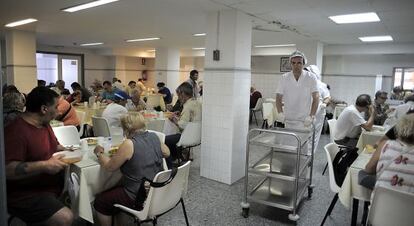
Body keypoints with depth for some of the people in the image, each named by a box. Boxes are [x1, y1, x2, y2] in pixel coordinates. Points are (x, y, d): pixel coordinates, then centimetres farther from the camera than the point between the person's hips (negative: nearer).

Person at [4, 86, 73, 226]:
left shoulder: (44, 124, 8)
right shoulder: (16, 132, -24)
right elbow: (7, 170, -31)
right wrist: (44, 165, -32)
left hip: (51, 182, 10)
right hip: (25, 194, -10)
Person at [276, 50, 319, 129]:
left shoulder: (311, 78, -4)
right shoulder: (284, 78, 0)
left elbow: (316, 98, -6)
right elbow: (278, 97, 3)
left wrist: (311, 116, -16)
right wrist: (280, 113, -11)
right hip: (288, 120, 2)